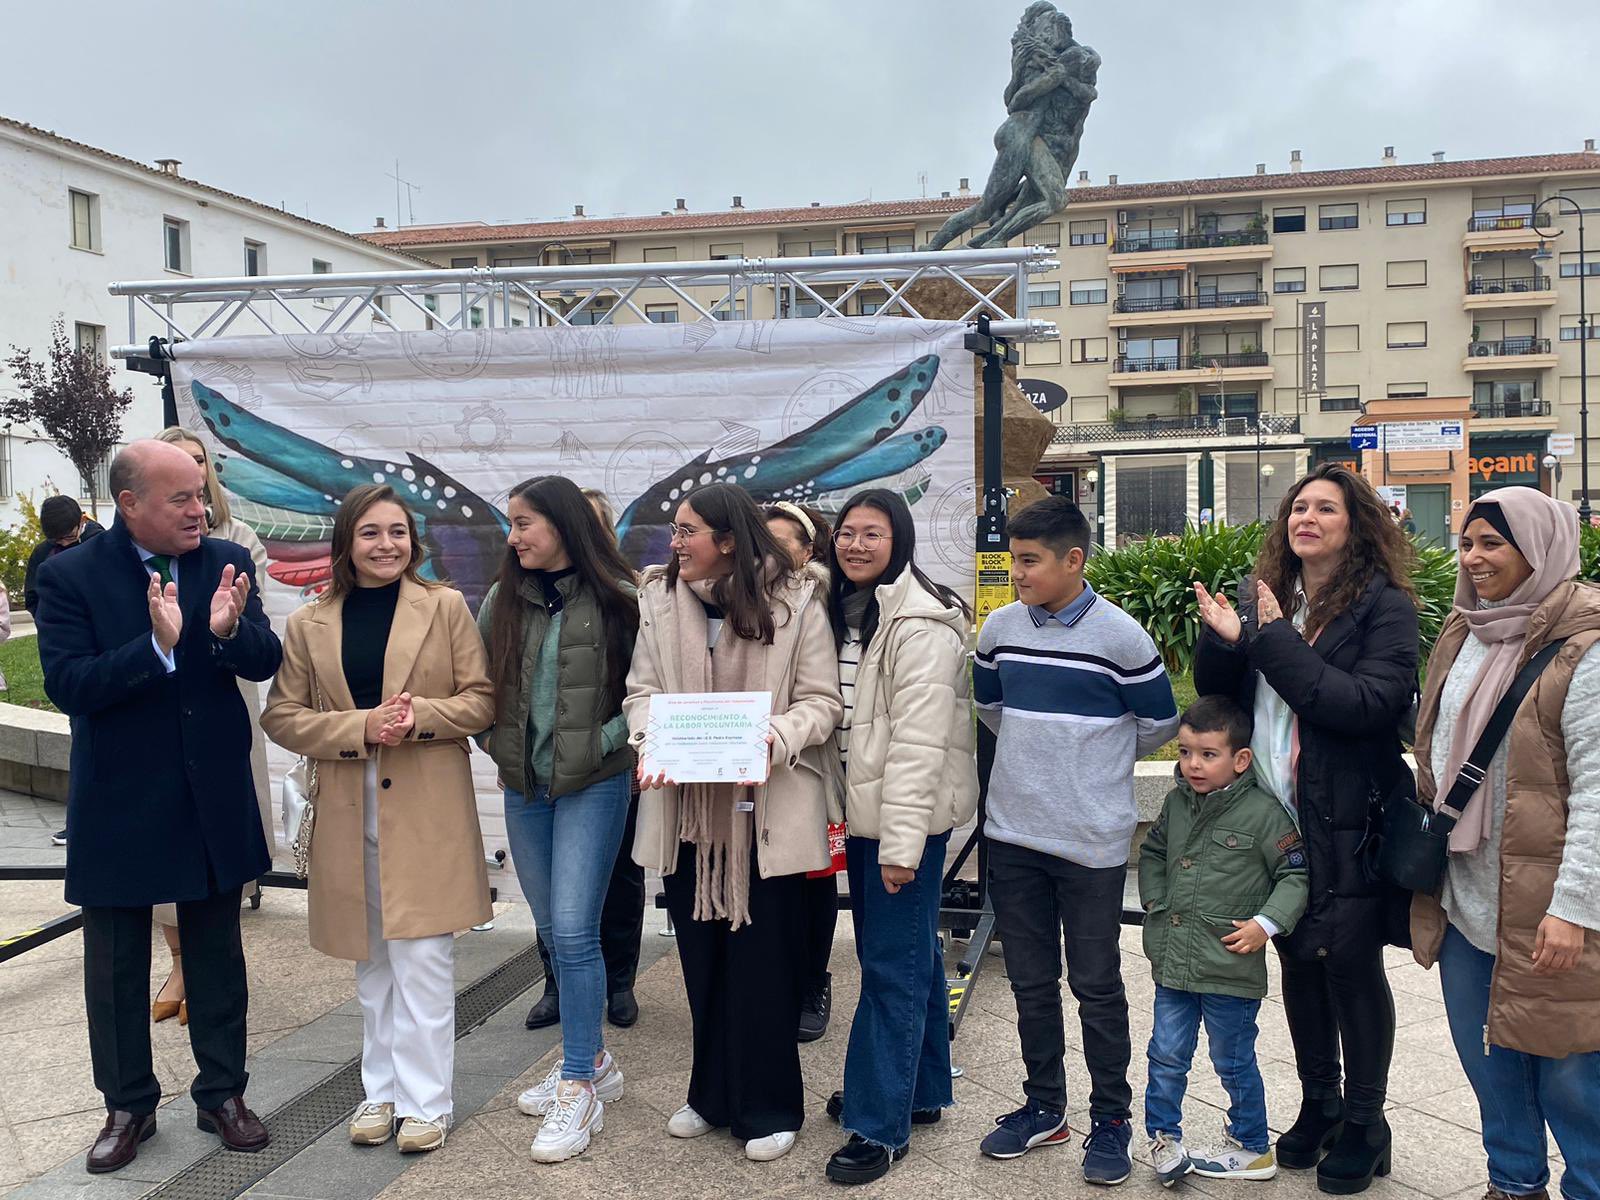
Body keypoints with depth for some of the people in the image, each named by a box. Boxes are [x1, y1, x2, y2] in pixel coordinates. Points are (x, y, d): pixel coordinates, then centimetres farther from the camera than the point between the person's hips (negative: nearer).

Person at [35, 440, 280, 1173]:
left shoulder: (228, 562, -3)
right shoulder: (70, 576, -11)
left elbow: (266, 662, -6)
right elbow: (66, 686, -19)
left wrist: (229, 630, -28)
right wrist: (157, 646, -32)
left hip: (214, 799, 2)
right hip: (119, 805, -2)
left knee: (218, 955, 14)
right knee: (116, 966, 12)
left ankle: (222, 1093, 30)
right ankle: (128, 1105, 30)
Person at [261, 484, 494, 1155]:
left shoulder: (445, 607, 1)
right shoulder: (308, 625, 5)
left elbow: (481, 700, 0)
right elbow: (282, 718, 2)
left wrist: (422, 714, -18)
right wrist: (361, 727, -13)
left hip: (428, 808, -2)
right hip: (348, 812, 3)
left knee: (421, 957, -3)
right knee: (371, 959, 13)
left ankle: (424, 1100, 9)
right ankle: (381, 1090, 26)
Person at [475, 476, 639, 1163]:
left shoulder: (616, 598, -7)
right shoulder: (503, 600, 6)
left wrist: (605, 741, -13)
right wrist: (496, 744, 5)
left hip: (592, 786, -5)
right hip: (523, 787, 6)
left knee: (573, 931, -10)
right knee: (554, 932, 13)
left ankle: (578, 1090, 1)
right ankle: (591, 1062, 28)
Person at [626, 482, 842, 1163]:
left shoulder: (795, 601, -7)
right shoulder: (660, 599, 4)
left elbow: (821, 701, -6)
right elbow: (643, 687, 6)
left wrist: (773, 739, -24)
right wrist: (649, 737, -14)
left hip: (765, 807, -4)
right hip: (686, 804, 4)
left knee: (763, 960, 4)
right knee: (701, 955, 14)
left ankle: (768, 1108, 22)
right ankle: (715, 1095, 33)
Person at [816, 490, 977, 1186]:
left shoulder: (920, 626, -17)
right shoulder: (843, 611, 12)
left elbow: (919, 741, -21)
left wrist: (901, 843, -22)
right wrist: (846, 811, 13)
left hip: (907, 817, -9)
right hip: (863, 813, 9)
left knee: (893, 964, -3)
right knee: (908, 953, 18)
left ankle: (880, 1124, 7)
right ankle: (919, 1090, 31)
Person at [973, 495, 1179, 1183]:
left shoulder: (1119, 636, -11)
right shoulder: (1001, 628, 2)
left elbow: (1158, 726, 1)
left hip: (1092, 840, -4)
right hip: (1012, 835, 4)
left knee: (1097, 986, 5)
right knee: (1031, 982, 14)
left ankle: (1111, 1120, 21)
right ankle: (1043, 1107, 29)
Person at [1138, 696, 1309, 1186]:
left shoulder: (1263, 812, -13)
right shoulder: (1177, 802, 4)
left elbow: (1296, 875, -8)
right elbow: (1153, 852, 22)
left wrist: (1265, 923, -17)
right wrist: (1154, 901, 10)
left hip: (1231, 967, -5)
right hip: (1174, 962, 5)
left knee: (1234, 1061, 11)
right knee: (1166, 1055, 11)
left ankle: (1251, 1146, 30)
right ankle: (1164, 1137, 28)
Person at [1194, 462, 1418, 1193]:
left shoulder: (1385, 605, -9)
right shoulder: (1263, 595, 7)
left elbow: (1372, 702, -22)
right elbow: (1214, 691, 10)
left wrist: (1276, 641, -22)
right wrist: (1222, 639, -12)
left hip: (1347, 825, -5)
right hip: (1275, 819, 5)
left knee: (1351, 966, 4)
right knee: (1298, 962, 15)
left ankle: (1364, 1125, 22)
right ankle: (1318, 1104, 33)